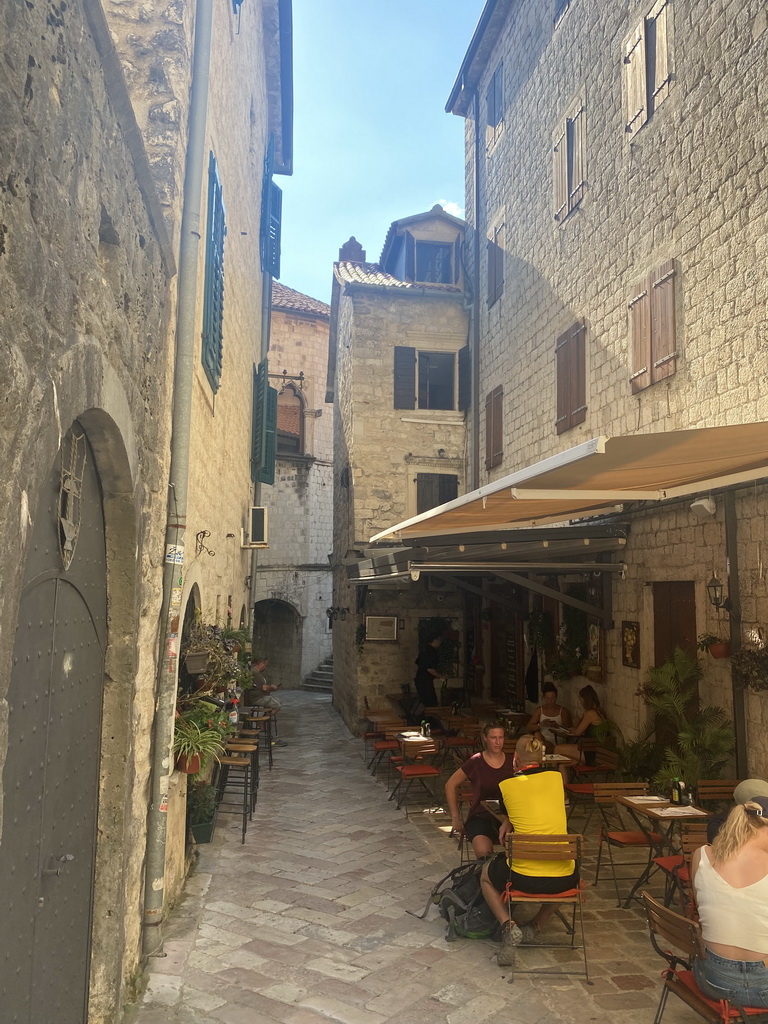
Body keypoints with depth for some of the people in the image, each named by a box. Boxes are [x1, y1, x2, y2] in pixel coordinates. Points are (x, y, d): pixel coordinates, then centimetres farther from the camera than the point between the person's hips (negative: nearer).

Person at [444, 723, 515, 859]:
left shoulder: (512, 762, 5)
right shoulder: (476, 762, -1)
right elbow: (450, 785, 7)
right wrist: (455, 817, 5)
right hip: (480, 817, -2)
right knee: (484, 852, -31)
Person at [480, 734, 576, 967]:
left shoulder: (506, 786, -3)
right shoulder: (557, 778, 4)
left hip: (525, 878, -2)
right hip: (564, 878, 2)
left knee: (486, 874, 31)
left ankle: (508, 925, 5)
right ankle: (535, 927, 28)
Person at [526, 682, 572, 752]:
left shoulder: (563, 711, 9)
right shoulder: (539, 710, 12)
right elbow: (528, 728, 4)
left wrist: (557, 726, -18)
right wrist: (540, 725, -15)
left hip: (558, 741, -3)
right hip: (543, 740, 3)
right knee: (537, 734, -33)